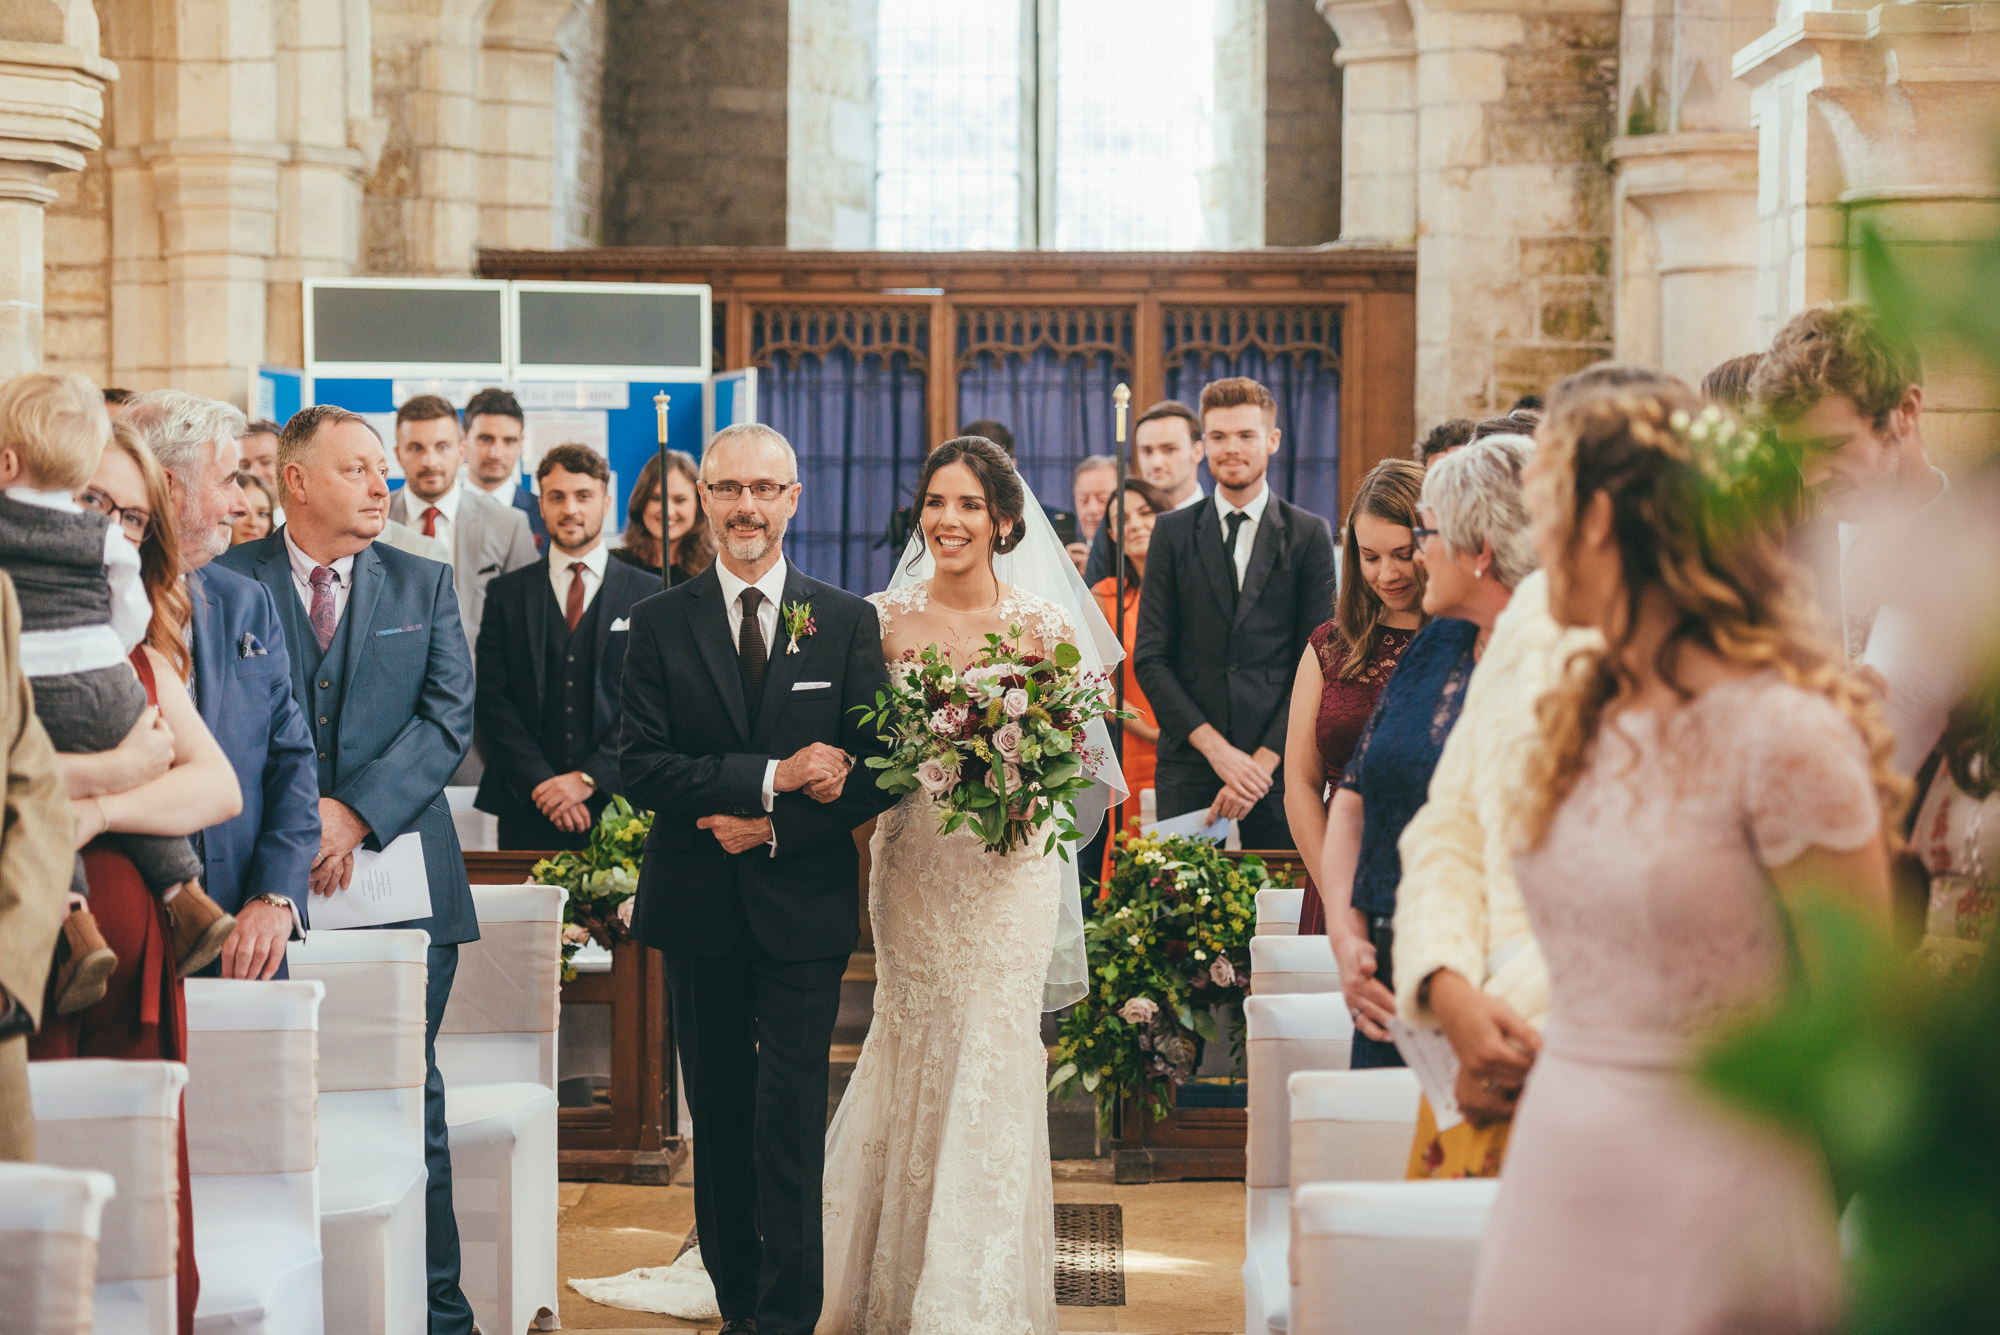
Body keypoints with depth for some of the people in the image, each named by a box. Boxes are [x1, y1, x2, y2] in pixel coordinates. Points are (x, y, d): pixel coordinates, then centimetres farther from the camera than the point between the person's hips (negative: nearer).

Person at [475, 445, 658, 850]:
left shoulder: (649, 595, 6)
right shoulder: (507, 593, 10)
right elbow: (492, 699, 3)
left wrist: (588, 779, -12)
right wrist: (541, 783, -10)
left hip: (615, 804, -1)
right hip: (527, 809, 1)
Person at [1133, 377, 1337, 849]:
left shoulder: (1309, 535, 5)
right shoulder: (1173, 533, 8)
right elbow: (1150, 658, 4)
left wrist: (1264, 759, -10)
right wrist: (1215, 747, -8)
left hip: (1278, 764, -1)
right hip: (1189, 765, 1)